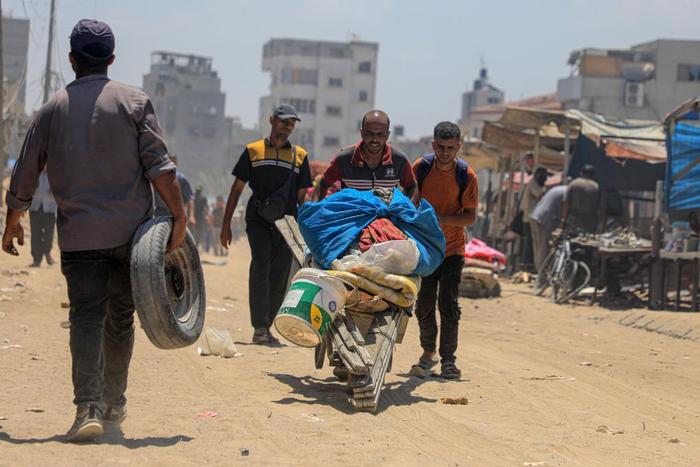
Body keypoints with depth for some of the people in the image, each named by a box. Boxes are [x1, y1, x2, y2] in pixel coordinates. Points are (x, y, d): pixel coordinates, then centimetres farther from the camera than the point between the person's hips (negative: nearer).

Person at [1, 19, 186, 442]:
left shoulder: (52, 110, 7)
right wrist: (179, 216, -6)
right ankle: (114, 404, 24)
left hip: (79, 236, 0)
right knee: (120, 317, 13)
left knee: (86, 317, -3)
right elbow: (159, 166, -9)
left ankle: (89, 406, -20)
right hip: (131, 232, 0)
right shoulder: (134, 102, 1)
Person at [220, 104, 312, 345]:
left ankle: (265, 328, 12)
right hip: (258, 220, -2)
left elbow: (302, 196, 17)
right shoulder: (253, 151, 11)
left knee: (279, 278, 1)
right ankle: (260, 328, -19)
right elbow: (237, 188, 12)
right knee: (261, 267, -18)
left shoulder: (300, 155, 15)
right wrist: (226, 224, 6)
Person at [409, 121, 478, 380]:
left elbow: (470, 217, -10)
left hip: (452, 248, -1)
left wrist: (442, 218, -25)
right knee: (424, 304, 4)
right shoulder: (421, 167, -8)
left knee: (449, 304, -6)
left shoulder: (466, 175, -11)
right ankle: (429, 352, 23)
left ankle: (448, 359, 3)